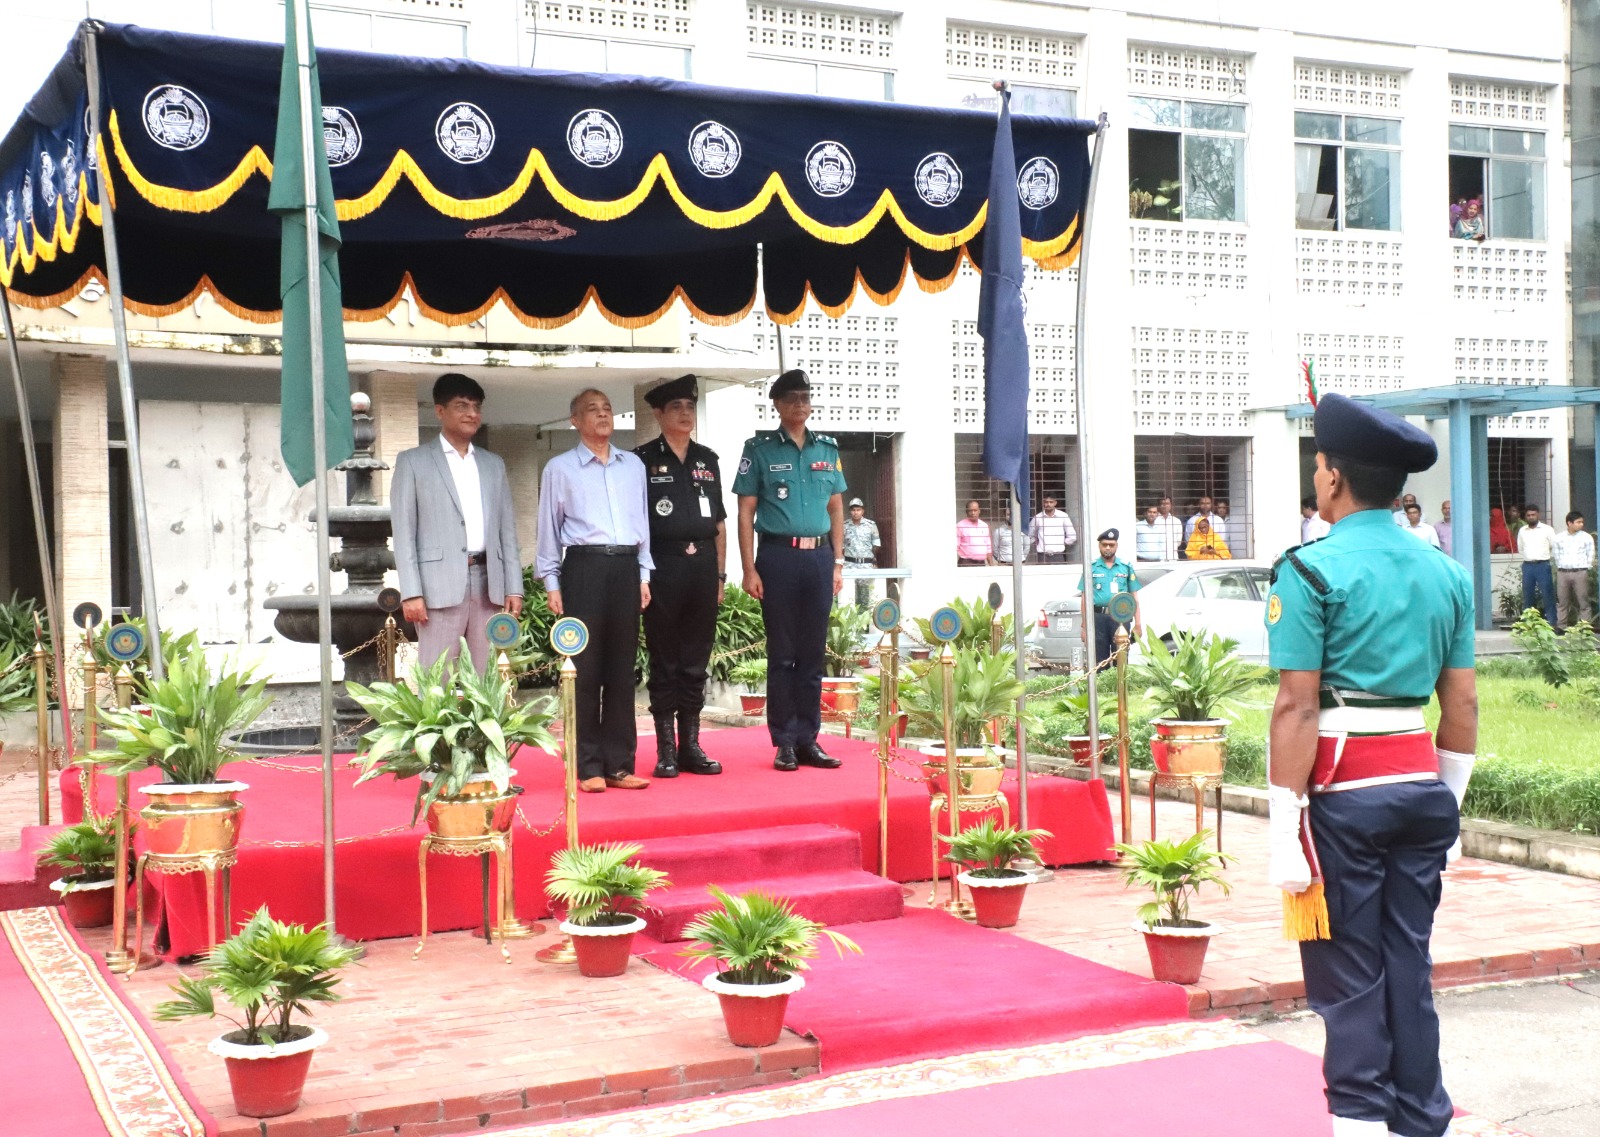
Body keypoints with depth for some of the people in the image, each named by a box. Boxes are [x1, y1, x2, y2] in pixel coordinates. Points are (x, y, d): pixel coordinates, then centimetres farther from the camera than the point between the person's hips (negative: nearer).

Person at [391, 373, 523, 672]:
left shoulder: (494, 464, 18)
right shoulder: (413, 461, 6)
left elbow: (507, 531, 15)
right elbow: (404, 532, -1)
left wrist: (514, 587, 6)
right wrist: (411, 592, -10)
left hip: (489, 583, 4)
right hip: (441, 584, -4)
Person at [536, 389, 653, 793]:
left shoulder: (633, 465, 15)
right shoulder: (559, 468, 5)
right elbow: (548, 529, 5)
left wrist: (644, 575, 11)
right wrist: (551, 583, 0)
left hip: (626, 568, 3)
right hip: (583, 567, -3)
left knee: (622, 669, 5)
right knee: (585, 668, -2)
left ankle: (619, 764, 11)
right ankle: (588, 767, 3)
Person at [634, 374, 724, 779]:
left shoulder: (707, 459, 13)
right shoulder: (643, 460, 0)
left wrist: (720, 574, 11)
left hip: (703, 566, 4)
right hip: (663, 567, -4)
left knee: (696, 662, 8)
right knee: (665, 662, 2)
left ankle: (690, 746, 15)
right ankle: (666, 750, 8)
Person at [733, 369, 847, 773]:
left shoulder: (827, 449, 12)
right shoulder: (760, 450, 1)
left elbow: (836, 509, 15)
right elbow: (745, 512, -1)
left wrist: (837, 562, 8)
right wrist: (749, 569, -8)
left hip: (819, 557, 4)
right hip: (778, 556, -3)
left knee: (813, 653, 7)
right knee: (782, 653, 1)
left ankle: (808, 739, 13)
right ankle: (785, 742, 7)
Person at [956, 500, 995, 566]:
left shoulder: (984, 526, 14)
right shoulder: (960, 526, -2)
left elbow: (988, 548, 18)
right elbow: (955, 548, -5)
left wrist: (991, 564, 12)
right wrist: (954, 564, -14)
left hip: (981, 563, 5)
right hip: (966, 563, -5)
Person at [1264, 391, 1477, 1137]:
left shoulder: (1311, 570, -10)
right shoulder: (1447, 574, 9)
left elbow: (1298, 707, -14)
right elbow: (1464, 704, 10)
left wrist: (1285, 828, -12)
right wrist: (1447, 803, 19)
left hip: (1344, 789, -5)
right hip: (1421, 781, 6)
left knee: (1349, 974, 3)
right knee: (1410, 965, 13)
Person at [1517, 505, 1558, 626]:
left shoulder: (1547, 530, 0)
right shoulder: (1522, 531, 10)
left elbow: (1555, 548, 2)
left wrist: (1546, 558, 5)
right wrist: (1527, 558, 11)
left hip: (1543, 565, -4)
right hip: (1527, 566, 4)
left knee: (1548, 595, -5)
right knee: (1527, 596, 7)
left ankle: (1551, 623, -2)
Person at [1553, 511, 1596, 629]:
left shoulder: (1586, 537, 2)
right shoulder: (1559, 538, 7)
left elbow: (1590, 556, 5)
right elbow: (1557, 556, 11)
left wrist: (1587, 569, 2)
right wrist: (1561, 568, 5)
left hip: (1580, 573, -2)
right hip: (1562, 573, 2)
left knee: (1583, 601, -3)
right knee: (1563, 601, 7)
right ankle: (1563, 627, 14)